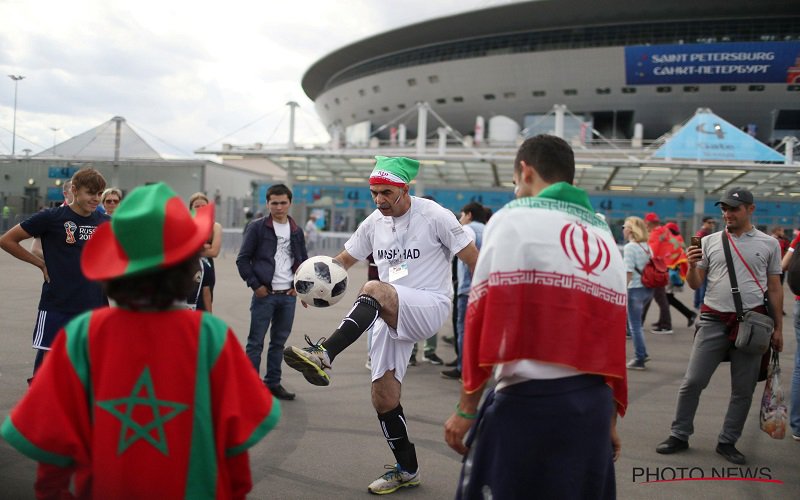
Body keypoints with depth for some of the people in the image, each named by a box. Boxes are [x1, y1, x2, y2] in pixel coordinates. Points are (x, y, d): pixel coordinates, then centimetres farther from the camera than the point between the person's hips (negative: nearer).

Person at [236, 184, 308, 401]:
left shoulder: (297, 231, 9)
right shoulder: (257, 227, -4)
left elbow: (303, 260, 17)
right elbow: (243, 259, -4)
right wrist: (255, 285, -10)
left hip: (288, 296, 4)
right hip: (264, 294, -4)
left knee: (279, 341, 12)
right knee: (255, 342, 0)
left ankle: (273, 383, 23)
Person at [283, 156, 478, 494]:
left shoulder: (434, 216, -9)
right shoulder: (374, 223, 7)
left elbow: (474, 260, -5)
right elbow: (343, 260, 14)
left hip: (430, 307, -6)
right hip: (390, 316, 6)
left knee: (374, 290, -34)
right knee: (383, 397, 5)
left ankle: (323, 356, -42)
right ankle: (406, 470, 24)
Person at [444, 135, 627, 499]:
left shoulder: (514, 218, -4)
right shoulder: (605, 237, 14)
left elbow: (485, 319, -10)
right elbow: (614, 335, 13)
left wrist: (466, 408, -4)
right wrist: (610, 417, 19)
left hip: (529, 403, -6)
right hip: (593, 405, 7)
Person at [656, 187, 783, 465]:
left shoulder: (769, 244, 5)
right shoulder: (710, 242, 5)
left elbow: (775, 288, 8)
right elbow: (695, 285, 7)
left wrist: (778, 328, 6)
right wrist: (692, 266, -14)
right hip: (713, 320, 0)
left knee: (743, 389, 7)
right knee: (692, 381, 0)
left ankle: (727, 442, 21)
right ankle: (679, 435, 12)